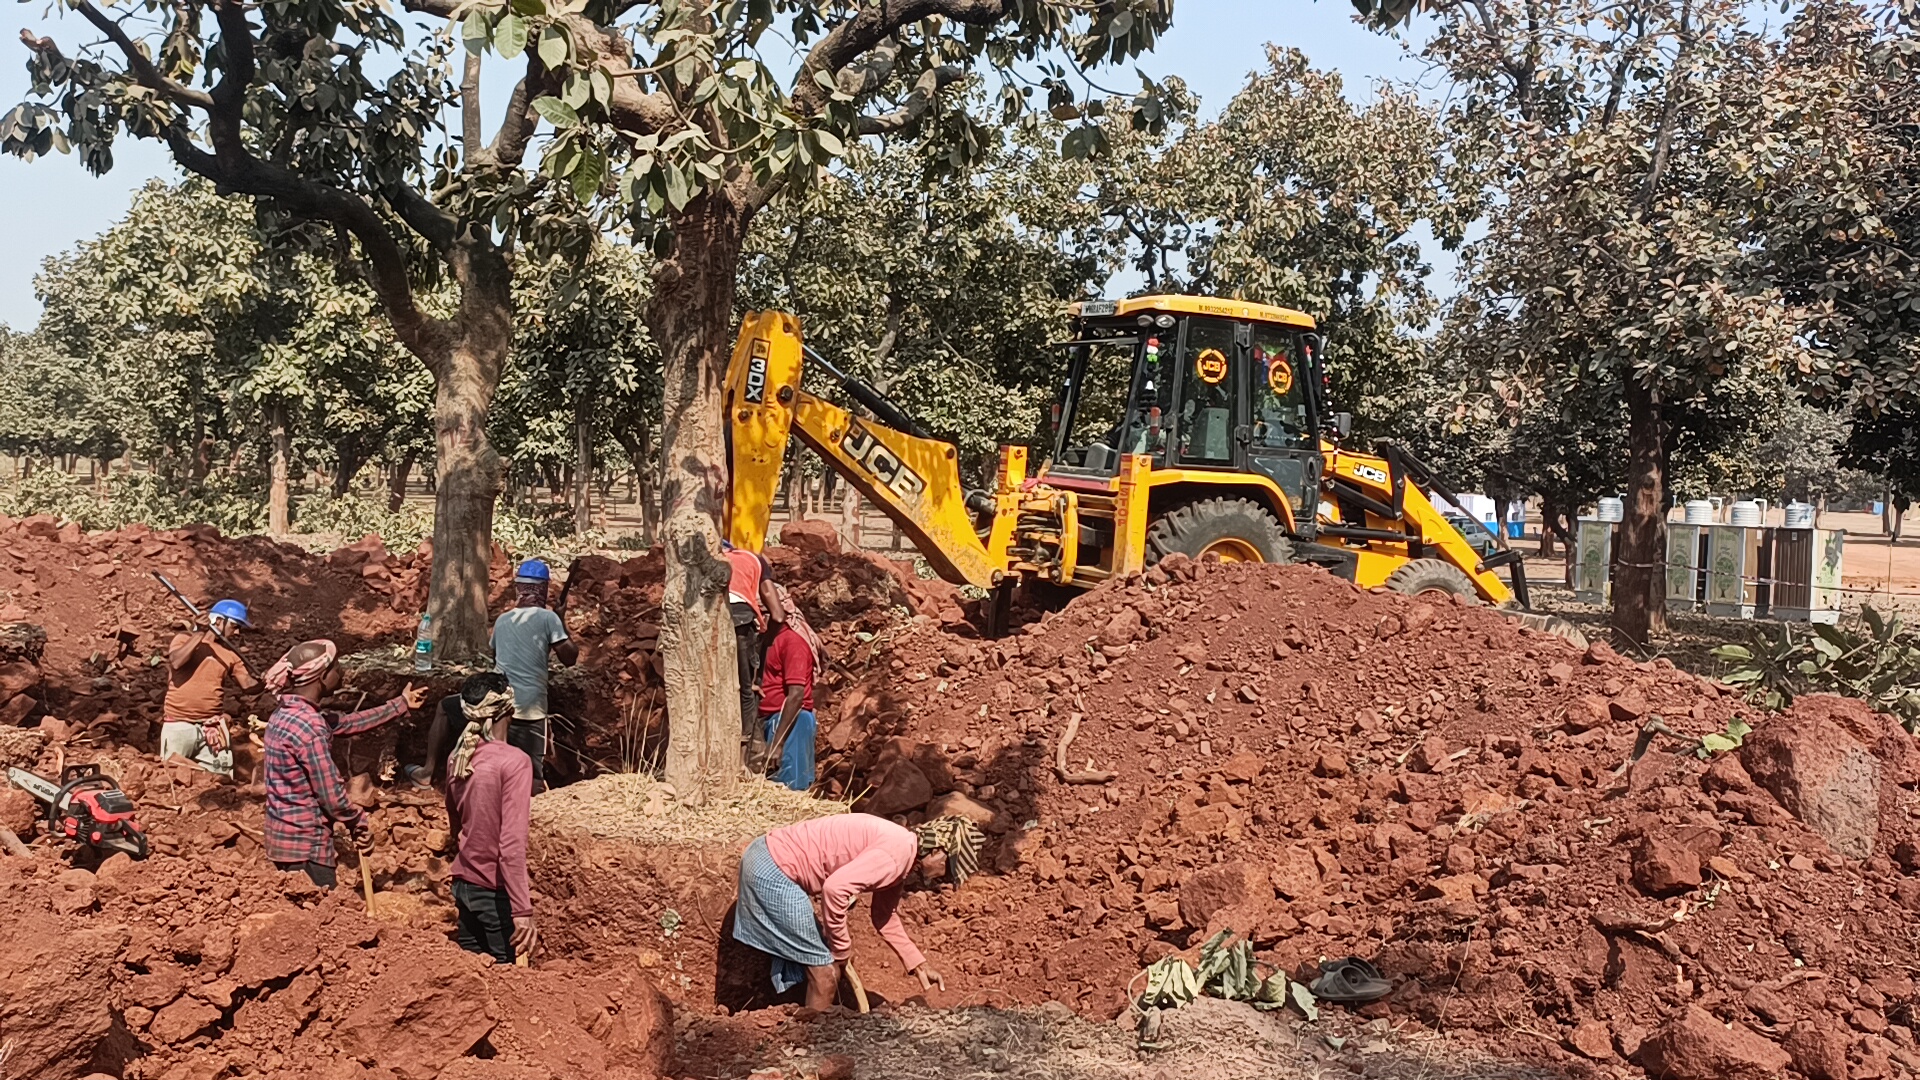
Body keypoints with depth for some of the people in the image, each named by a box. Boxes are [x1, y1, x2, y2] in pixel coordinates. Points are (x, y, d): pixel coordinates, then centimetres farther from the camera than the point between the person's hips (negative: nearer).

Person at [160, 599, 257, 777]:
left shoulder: (230, 653, 9)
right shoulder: (184, 639, 1)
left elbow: (248, 684, 4)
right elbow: (176, 662, -20)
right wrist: (200, 633, -16)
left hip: (213, 726, 3)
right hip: (178, 724, -3)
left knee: (219, 778, 4)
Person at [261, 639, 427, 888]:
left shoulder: (286, 713, 6)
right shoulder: (309, 727, -25)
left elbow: (349, 723, 17)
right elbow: (332, 797, -22)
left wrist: (401, 705, 24)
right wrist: (360, 823, -4)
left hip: (285, 837, 10)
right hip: (305, 845, -10)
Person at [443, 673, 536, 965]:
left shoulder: (457, 758, 2)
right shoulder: (514, 761, -18)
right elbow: (512, 844, -24)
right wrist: (522, 910, -23)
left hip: (463, 884, 7)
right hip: (496, 892, -7)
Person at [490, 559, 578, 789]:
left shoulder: (502, 620, 11)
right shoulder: (547, 617, -5)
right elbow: (569, 657, -5)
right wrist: (564, 628, 10)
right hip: (530, 708, -5)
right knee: (533, 774, -3)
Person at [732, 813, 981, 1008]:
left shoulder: (901, 856, 12)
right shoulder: (899, 851, -19)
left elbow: (885, 916, 26)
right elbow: (835, 888, -28)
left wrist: (918, 964, 22)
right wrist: (841, 948, -14)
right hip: (774, 872, -10)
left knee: (821, 970, 17)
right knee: (825, 974, -2)